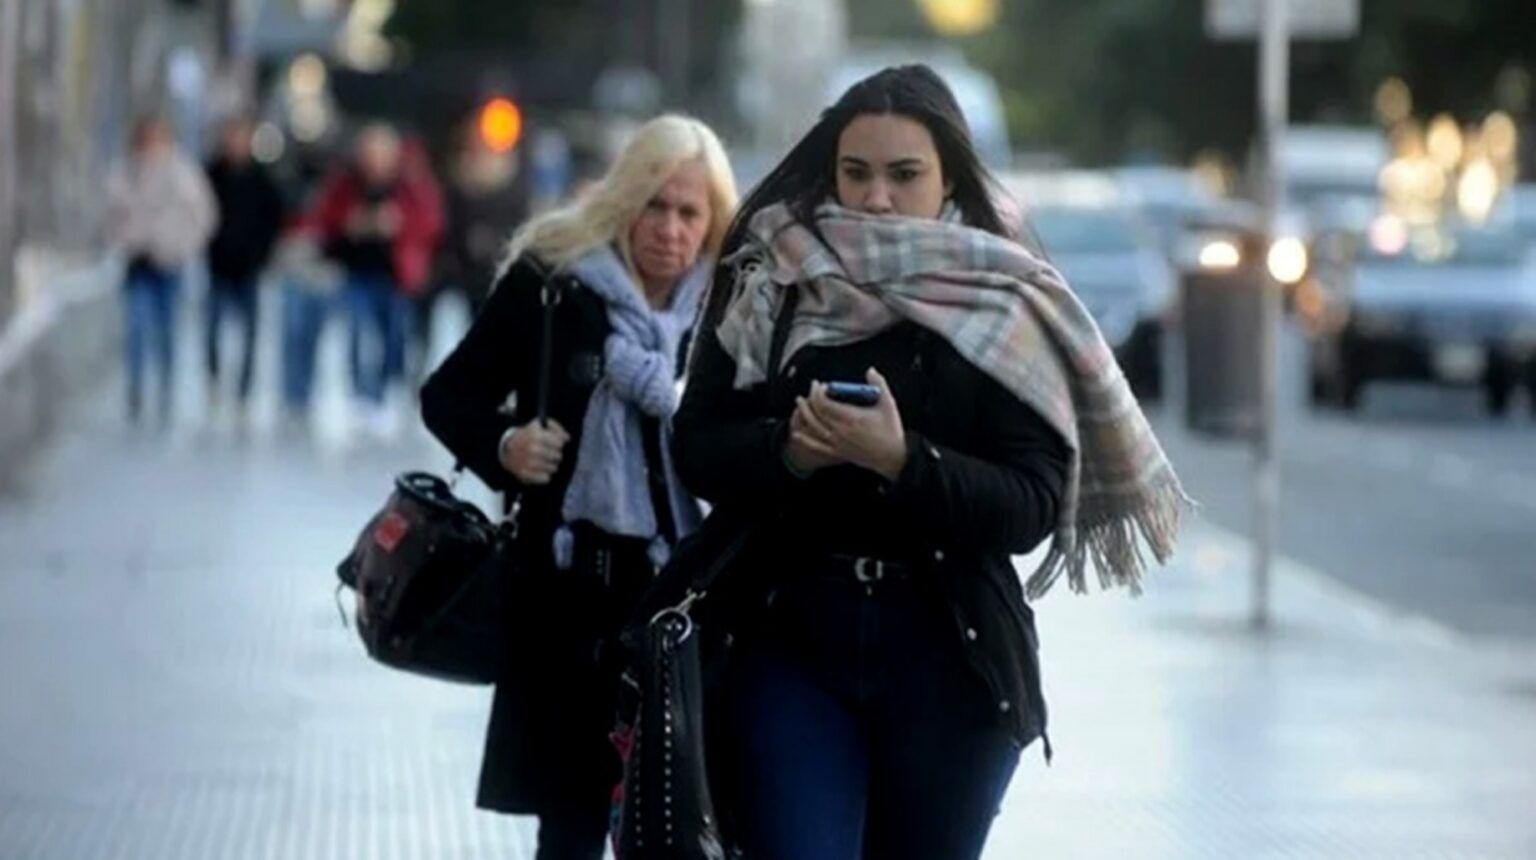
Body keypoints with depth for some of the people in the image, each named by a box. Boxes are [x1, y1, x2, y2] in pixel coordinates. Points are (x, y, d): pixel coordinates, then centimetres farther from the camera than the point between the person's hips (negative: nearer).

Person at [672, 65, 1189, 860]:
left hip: (949, 656, 0)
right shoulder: (768, 282, 4)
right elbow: (697, 449, 2)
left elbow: (1031, 505, -8)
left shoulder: (1003, 310, -2)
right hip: (788, 637, 0)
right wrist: (789, 448, -18)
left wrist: (901, 459, -23)